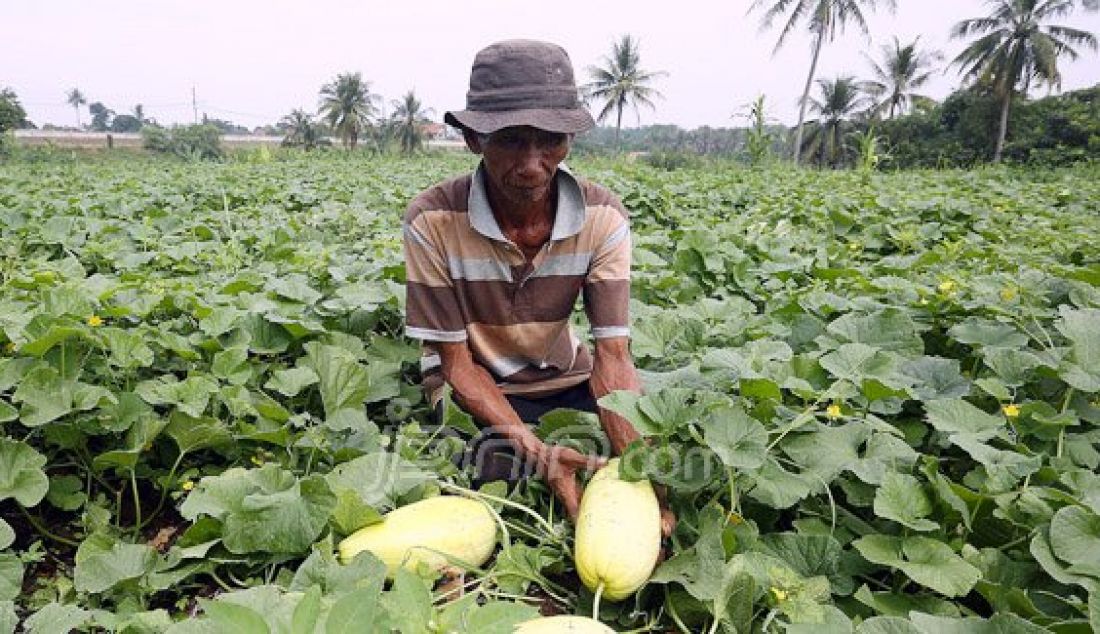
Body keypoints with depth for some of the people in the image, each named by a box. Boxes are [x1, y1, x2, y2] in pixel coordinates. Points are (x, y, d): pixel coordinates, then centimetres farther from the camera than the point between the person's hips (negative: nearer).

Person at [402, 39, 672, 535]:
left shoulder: (603, 218, -18)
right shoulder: (433, 221, -24)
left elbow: (613, 356, -21)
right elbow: (457, 361, -18)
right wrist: (534, 448, -33)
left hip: (563, 377, 3)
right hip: (475, 387, -2)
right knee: (513, 475, -29)